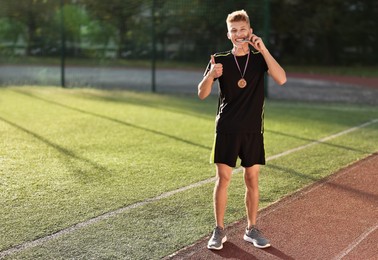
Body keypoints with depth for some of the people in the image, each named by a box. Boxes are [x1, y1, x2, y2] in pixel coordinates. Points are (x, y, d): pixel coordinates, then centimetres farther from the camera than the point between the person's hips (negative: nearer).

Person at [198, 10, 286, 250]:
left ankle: (252, 229, 19)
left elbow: (281, 79, -15)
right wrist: (210, 76, -23)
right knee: (223, 179, -1)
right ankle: (219, 230, 10)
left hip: (253, 130, 1)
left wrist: (263, 49, -20)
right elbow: (202, 94, -3)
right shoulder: (220, 61, 2)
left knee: (252, 180, 6)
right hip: (227, 129, -1)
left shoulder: (260, 58, 3)